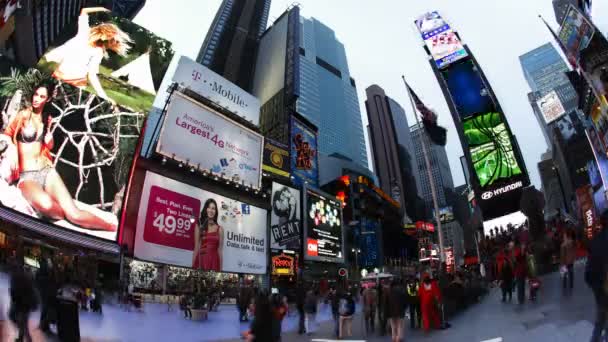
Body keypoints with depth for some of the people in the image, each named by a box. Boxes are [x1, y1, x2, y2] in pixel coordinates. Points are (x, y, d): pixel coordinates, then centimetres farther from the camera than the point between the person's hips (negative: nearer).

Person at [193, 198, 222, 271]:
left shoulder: (219, 229, 8)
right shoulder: (199, 226, 6)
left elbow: (219, 250, 8)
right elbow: (196, 247, 6)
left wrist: (220, 268, 5)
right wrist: (193, 265, 1)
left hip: (214, 261, 1)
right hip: (201, 259, -1)